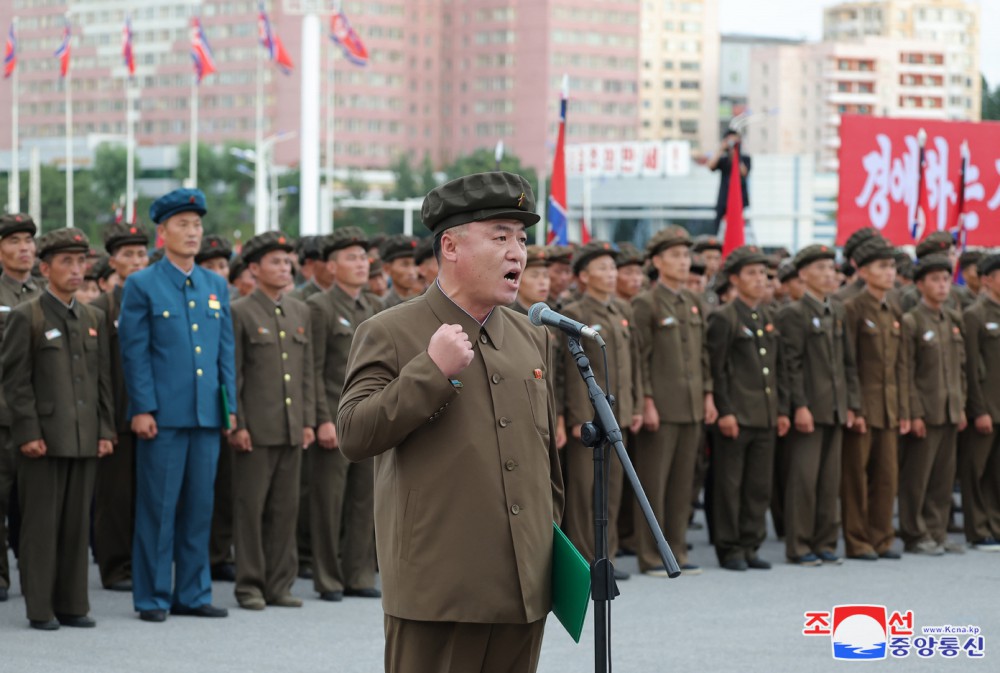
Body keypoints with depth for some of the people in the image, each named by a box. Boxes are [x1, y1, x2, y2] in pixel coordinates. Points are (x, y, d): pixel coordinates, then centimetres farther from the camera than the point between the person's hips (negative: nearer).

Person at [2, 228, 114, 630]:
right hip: (44, 438, -5)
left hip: (85, 439, 5)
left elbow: (103, 379, 15)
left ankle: (72, 605, 12)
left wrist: (105, 431, 8)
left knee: (78, 524, 6)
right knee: (42, 524, -2)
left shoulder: (94, 319, 14)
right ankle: (40, 608, 2)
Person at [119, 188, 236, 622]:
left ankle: (192, 594, 15)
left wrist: (229, 404, 8)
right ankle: (152, 598, 5)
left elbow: (225, 350, 16)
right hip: (163, 415, -5)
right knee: (158, 508, -2)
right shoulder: (142, 286, 0)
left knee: (200, 506, 8)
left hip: (207, 415, 5)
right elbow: (135, 353, -5)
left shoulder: (216, 286, 15)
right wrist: (142, 408, -11)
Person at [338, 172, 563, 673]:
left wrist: (555, 548, 22)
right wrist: (433, 370, -17)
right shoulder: (388, 335, -3)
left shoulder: (531, 339, 15)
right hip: (438, 590, -6)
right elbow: (353, 437, -12)